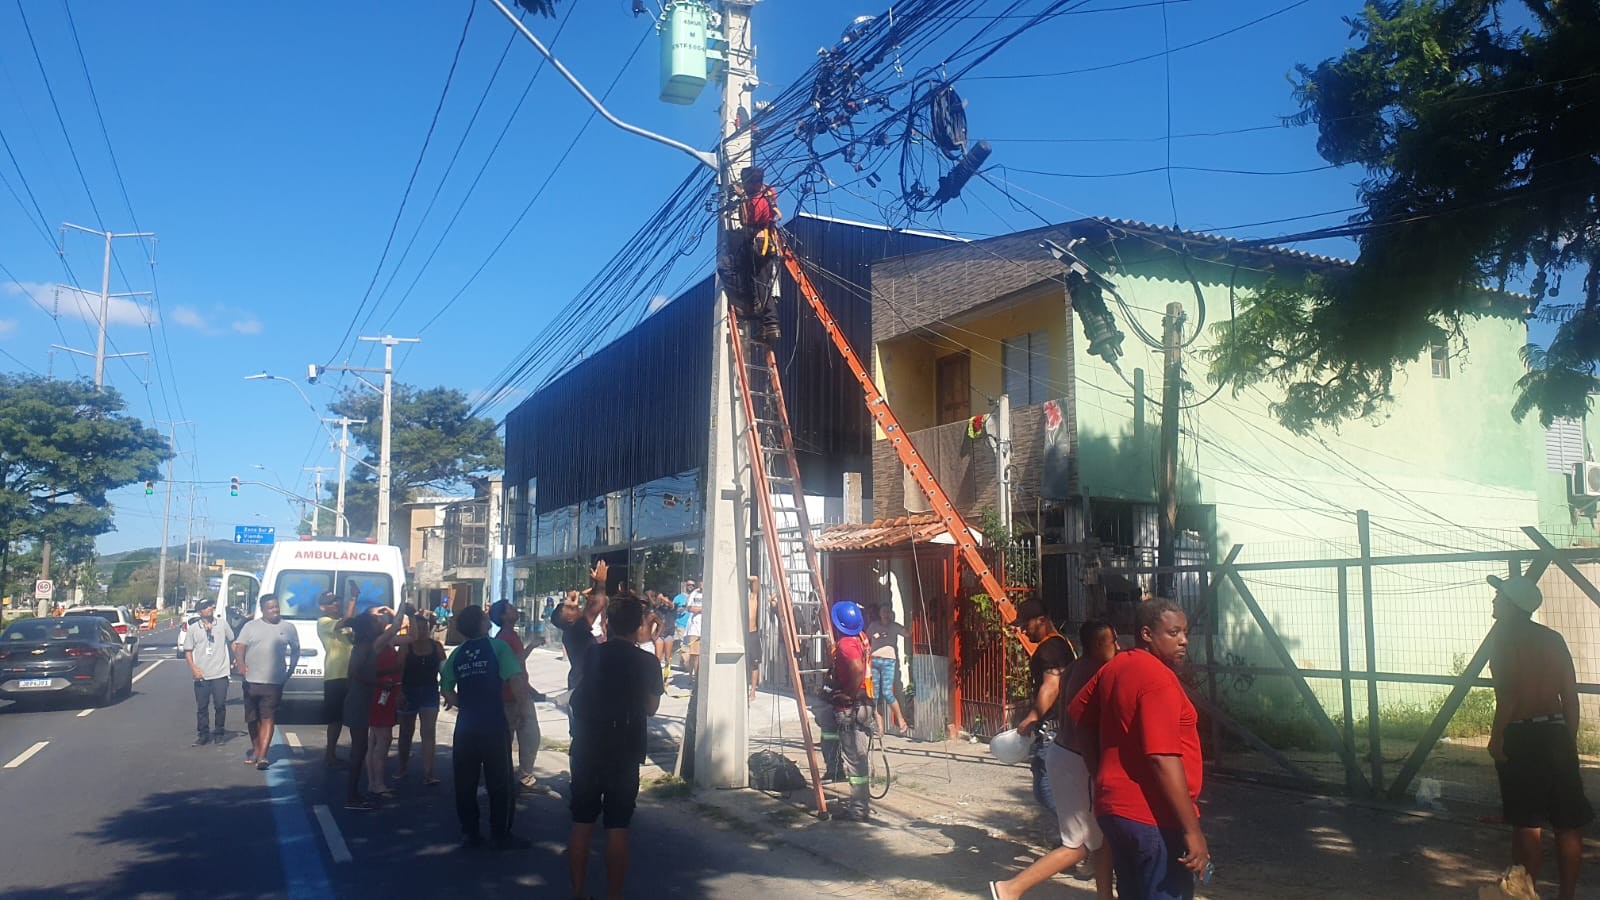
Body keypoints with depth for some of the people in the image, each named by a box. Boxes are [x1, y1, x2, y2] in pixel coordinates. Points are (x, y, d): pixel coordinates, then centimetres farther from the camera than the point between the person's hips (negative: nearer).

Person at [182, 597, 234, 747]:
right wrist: (193, 668, -9)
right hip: (201, 675, 0)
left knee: (220, 705, 1)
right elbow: (187, 650, 4)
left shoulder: (222, 625, 4)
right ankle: (203, 734, 16)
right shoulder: (193, 629, 2)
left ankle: (219, 733, 14)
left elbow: (232, 642, 16)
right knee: (201, 707, 5)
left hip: (220, 673, 0)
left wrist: (235, 659, 8)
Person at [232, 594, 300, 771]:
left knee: (267, 718, -8)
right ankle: (255, 748, 32)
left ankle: (261, 756, -10)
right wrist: (241, 664, -20)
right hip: (251, 681, 1)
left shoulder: (288, 628, 6)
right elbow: (239, 647, -2)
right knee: (252, 719, 12)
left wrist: (290, 671, 8)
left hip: (274, 682, -1)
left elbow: (295, 650, 15)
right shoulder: (251, 626, 5)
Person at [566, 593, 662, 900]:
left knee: (581, 823, 12)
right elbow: (650, 707, -3)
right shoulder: (646, 662, -8)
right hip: (625, 754, -3)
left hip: (586, 750, 3)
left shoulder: (592, 654, -1)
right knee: (617, 829, 3)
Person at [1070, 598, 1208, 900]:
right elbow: (1163, 760, -25)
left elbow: (1081, 719, 17)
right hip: (1154, 818, -9)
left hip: (1113, 807, 9)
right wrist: (1192, 830, -23)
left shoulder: (1114, 668, 8)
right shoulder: (1159, 679, -19)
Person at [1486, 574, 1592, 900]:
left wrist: (1495, 738, -11)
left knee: (1527, 824, 0)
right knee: (1568, 824, 11)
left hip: (1520, 737, -6)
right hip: (1557, 733, 6)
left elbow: (1508, 695, -19)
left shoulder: (1505, 639, -9)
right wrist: (1570, 740, 17)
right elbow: (1571, 696, 9)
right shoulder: (1553, 639, 9)